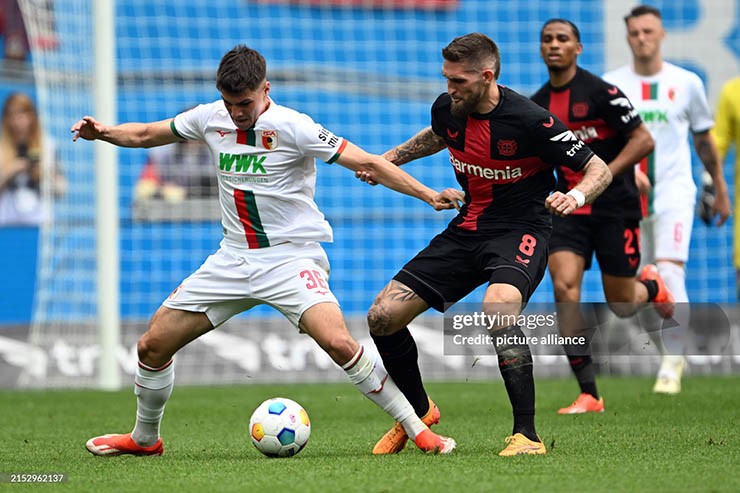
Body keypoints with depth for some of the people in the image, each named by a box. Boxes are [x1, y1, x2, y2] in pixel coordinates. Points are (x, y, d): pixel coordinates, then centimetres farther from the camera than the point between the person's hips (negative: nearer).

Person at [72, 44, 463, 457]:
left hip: (292, 258, -6)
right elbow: (145, 134, 15)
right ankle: (144, 438, 27)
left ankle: (418, 429, -17)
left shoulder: (292, 127, -15)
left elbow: (367, 163, -15)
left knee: (338, 342, -28)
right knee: (154, 345, 3)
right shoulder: (210, 118, 2)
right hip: (233, 259, 6)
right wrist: (103, 132, -5)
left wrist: (428, 195, -23)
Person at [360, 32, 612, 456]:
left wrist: (576, 196, -33)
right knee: (382, 318, -3)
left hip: (520, 231, -7)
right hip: (468, 229, 7)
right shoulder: (448, 109, -2)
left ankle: (527, 436, -30)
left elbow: (600, 170, -14)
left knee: (498, 307, -38)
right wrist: (393, 157, 16)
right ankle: (419, 412, 24)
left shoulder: (528, 120, -20)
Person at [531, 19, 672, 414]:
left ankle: (652, 287, 43)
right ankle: (589, 395, -14)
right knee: (564, 285, -18)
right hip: (569, 208, 4)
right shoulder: (537, 105, 6)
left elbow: (643, 140, -14)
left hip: (615, 207, -4)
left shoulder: (600, 92, -12)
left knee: (619, 305, 2)